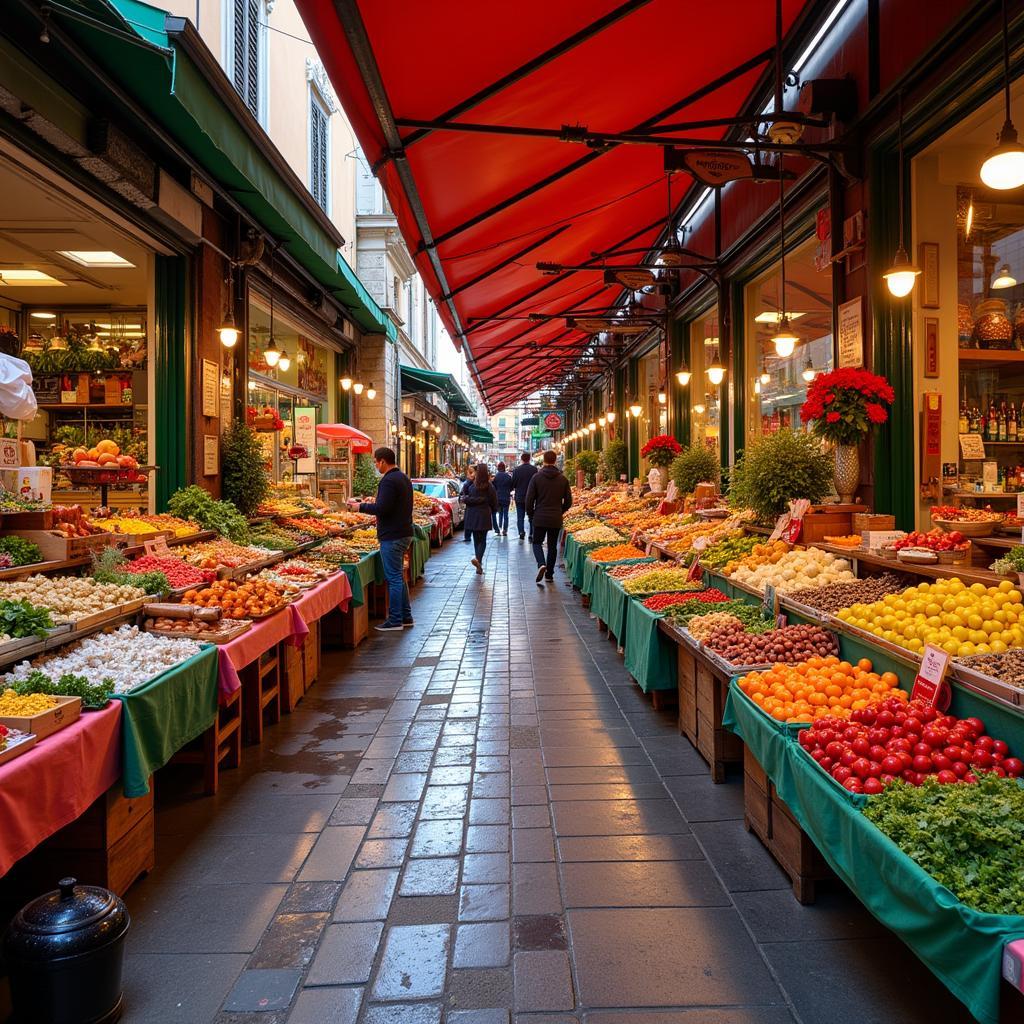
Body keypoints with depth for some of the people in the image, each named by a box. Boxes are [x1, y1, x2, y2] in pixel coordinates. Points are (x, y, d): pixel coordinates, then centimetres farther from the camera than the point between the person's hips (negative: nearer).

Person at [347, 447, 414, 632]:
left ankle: (395, 620, 2)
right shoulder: (404, 478, 14)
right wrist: (373, 502, 21)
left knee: (394, 578, -4)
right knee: (398, 576, 17)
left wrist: (361, 507, -11)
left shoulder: (388, 481, -18)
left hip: (392, 536, -10)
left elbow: (382, 509, -24)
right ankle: (406, 616, 22)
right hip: (404, 533, 10)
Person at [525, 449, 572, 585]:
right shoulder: (563, 479, 0)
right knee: (552, 546, 12)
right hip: (556, 519, 2)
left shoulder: (537, 477, -6)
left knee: (537, 543, 11)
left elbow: (529, 499, -7)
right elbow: (568, 501, 4)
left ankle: (541, 564, -16)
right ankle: (549, 574, 16)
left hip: (540, 518, -2)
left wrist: (531, 515, 7)